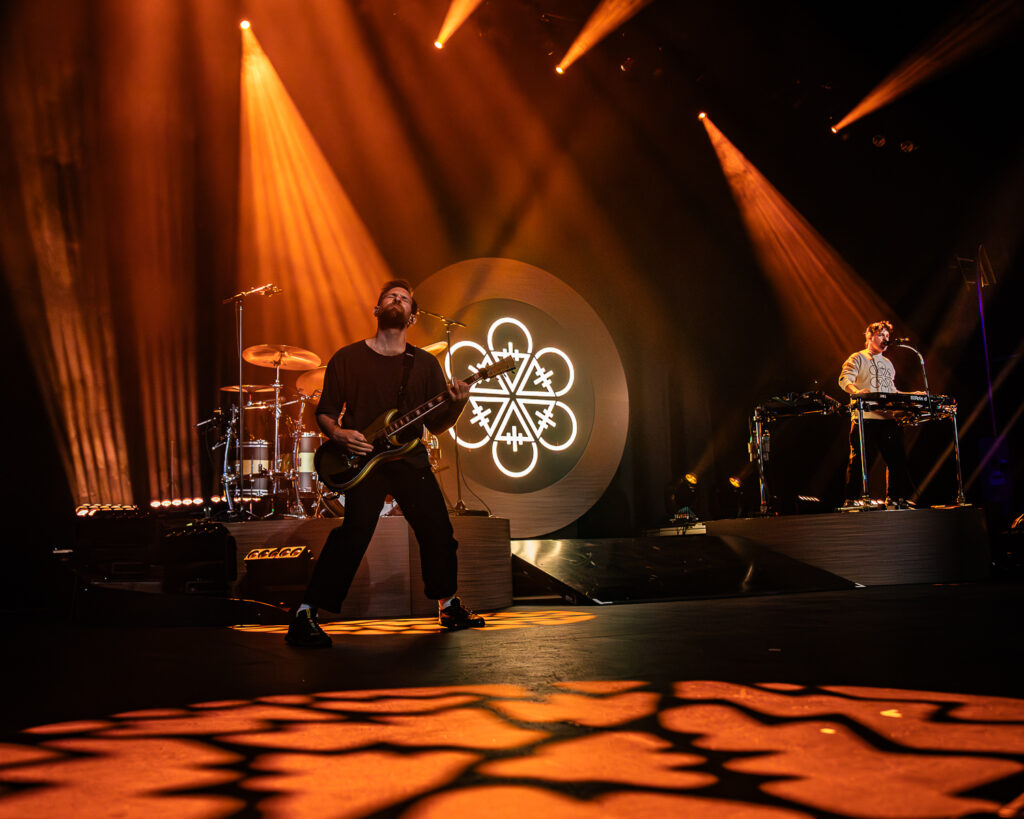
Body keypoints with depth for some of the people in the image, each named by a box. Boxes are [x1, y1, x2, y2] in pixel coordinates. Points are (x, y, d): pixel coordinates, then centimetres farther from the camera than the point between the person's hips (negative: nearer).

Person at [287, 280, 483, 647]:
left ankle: (448, 604, 27)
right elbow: (324, 411, 8)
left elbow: (436, 424, 9)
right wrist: (338, 433, -12)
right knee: (355, 531, -20)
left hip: (410, 459, 4)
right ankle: (305, 615, -11)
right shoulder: (347, 358, 6)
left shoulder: (425, 364, 12)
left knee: (438, 532, 3)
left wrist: (456, 405, -11)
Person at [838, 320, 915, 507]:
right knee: (860, 459, -8)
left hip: (888, 418, 7)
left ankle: (895, 497, 11)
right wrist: (857, 391, -32)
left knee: (897, 457, 3)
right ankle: (851, 499, -5)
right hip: (864, 417, -7)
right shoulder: (858, 358, 4)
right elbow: (844, 380, -12)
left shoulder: (888, 363, 26)